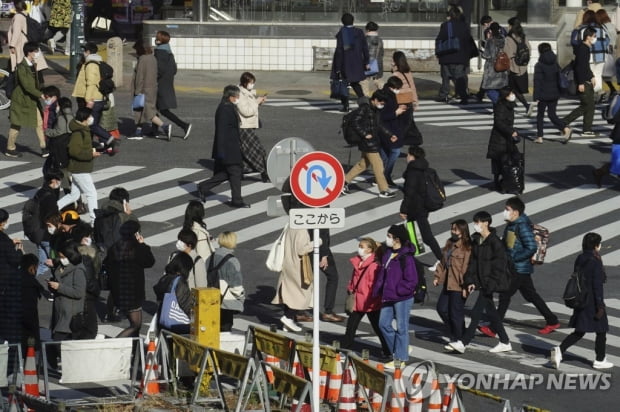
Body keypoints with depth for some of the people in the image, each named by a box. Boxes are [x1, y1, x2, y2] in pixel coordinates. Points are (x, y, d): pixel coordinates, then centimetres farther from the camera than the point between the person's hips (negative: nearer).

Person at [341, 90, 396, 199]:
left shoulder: (377, 110, 11)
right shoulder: (365, 109, -16)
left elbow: (379, 126, 21)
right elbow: (355, 123, -19)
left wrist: (390, 134, 15)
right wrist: (365, 134, -22)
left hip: (374, 142, 9)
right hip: (368, 142, -9)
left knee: (363, 164, 17)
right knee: (378, 165, -4)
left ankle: (344, 181, 26)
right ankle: (384, 191, 2)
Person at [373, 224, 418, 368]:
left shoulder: (406, 258, -18)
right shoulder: (387, 254, 8)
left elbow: (412, 280, -19)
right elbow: (382, 274, 16)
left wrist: (398, 291, -19)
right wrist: (377, 290, 6)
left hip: (402, 298, -9)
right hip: (388, 297, 9)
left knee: (401, 328, 2)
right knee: (384, 324, 13)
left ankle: (400, 359, 11)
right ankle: (400, 349, 29)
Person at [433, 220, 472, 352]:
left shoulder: (467, 247, -15)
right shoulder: (450, 244, 13)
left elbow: (466, 267, -19)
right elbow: (443, 262, 20)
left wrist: (464, 283, -21)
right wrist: (438, 276, 16)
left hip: (458, 286, -9)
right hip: (447, 283, 9)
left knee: (456, 312, -3)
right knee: (442, 308, 12)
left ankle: (458, 340, 9)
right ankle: (454, 333, 26)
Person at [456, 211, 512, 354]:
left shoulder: (494, 242, -15)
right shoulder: (476, 241, 9)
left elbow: (499, 265, -16)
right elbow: (473, 262, 11)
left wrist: (490, 284, -19)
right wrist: (470, 281, 2)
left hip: (489, 283, -9)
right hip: (480, 282, 9)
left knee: (476, 313, -9)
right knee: (491, 312, 13)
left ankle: (463, 343, -9)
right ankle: (505, 342, 22)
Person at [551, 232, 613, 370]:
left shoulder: (579, 260, 4)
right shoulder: (595, 262, -19)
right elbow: (597, 285, -19)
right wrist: (600, 306, -16)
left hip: (581, 301, 7)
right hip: (593, 302, -7)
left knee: (579, 332, 13)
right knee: (601, 331, 10)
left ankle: (560, 350, -5)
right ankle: (600, 360, 19)